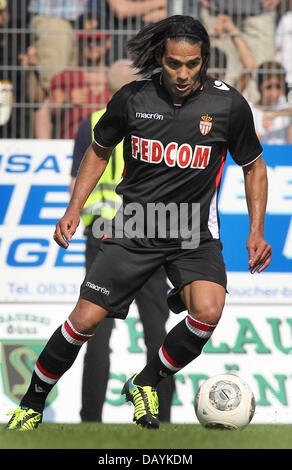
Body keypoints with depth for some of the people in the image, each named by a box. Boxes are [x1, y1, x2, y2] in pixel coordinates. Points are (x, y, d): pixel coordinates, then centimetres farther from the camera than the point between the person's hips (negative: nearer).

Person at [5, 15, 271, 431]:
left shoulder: (228, 104, -8)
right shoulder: (133, 98, -6)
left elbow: (254, 166, 7)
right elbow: (99, 151, 13)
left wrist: (257, 231, -1)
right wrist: (74, 209, 3)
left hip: (195, 233, 0)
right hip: (135, 227, 1)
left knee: (208, 311, -27)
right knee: (85, 320, -8)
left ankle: (145, 384, 0)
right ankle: (31, 406, 15)